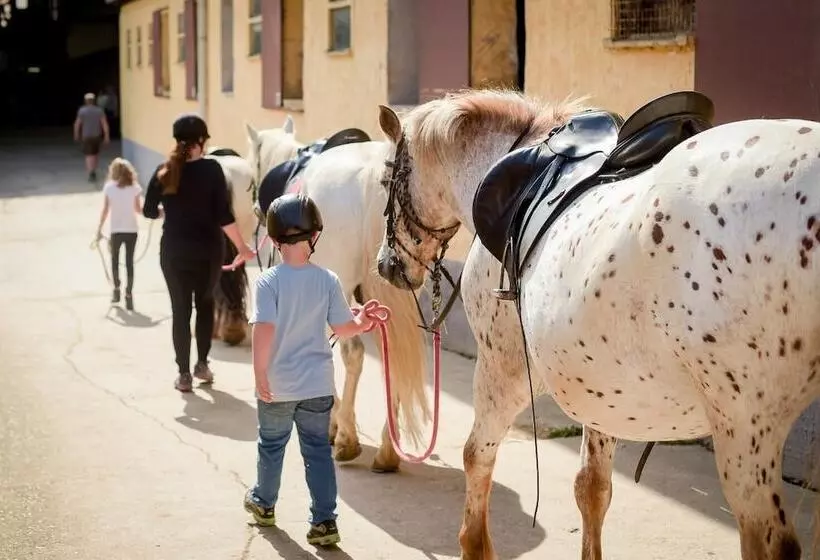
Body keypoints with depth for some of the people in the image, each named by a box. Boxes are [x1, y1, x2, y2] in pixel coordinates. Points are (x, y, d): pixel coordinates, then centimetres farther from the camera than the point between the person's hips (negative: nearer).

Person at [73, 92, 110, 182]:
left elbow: (77, 124, -4)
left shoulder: (82, 110, -8)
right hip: (97, 135, 2)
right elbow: (104, 124, -9)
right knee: (96, 154, 20)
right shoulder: (99, 110, -5)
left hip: (86, 136, -2)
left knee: (89, 155, -2)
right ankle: (93, 171, 30)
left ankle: (91, 173, -18)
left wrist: (76, 135, 10)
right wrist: (106, 136, -5)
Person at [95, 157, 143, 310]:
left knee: (115, 259, 20)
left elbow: (105, 211, -6)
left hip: (116, 230, 0)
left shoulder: (109, 187, -6)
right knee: (129, 262, 4)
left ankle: (116, 290, 27)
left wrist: (99, 229, 2)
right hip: (131, 229, 0)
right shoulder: (134, 187, -5)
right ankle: (128, 294, -1)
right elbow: (138, 209, -2)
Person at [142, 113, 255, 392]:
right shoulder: (211, 168, -11)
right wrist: (242, 247, -5)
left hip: (174, 251, 1)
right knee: (205, 303, 21)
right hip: (208, 249, -1)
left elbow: (149, 211, 3)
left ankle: (184, 374, 9)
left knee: (180, 309, 9)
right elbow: (223, 214, -13)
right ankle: (202, 364, 21)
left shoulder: (164, 171, -3)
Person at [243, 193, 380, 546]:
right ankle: (324, 521, 4)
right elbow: (343, 328, -2)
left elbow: (264, 330, -23)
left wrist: (260, 375, -17)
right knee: (318, 450, 8)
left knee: (271, 445, 20)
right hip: (317, 384, 1)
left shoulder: (269, 281, -15)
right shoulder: (328, 280, -7)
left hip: (276, 385, -1)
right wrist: (363, 322, 18)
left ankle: (264, 503, 39)